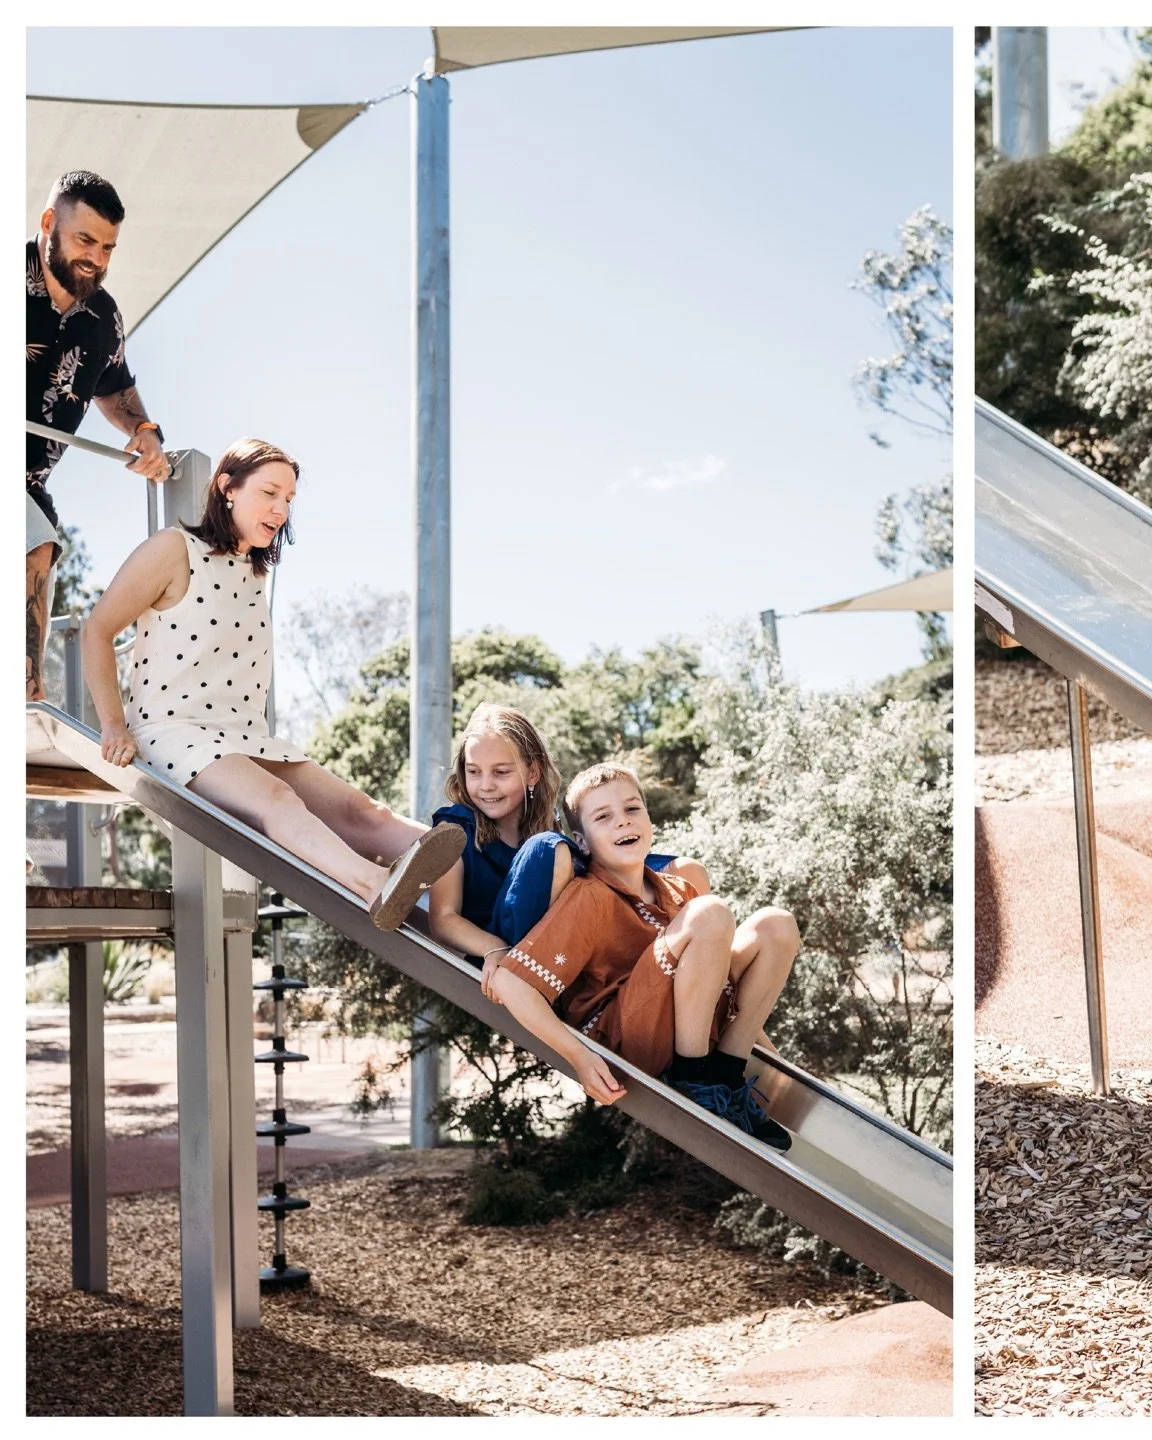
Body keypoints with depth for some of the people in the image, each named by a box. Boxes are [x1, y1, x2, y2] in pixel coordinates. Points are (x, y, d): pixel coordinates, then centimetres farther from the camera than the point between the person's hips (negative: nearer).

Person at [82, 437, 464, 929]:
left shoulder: (254, 571, 20)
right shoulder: (175, 549, -3)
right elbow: (97, 631, -3)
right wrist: (114, 726, -10)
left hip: (247, 739, 8)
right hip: (173, 732, -8)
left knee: (359, 812, -17)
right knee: (276, 800, -37)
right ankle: (377, 887, -63)